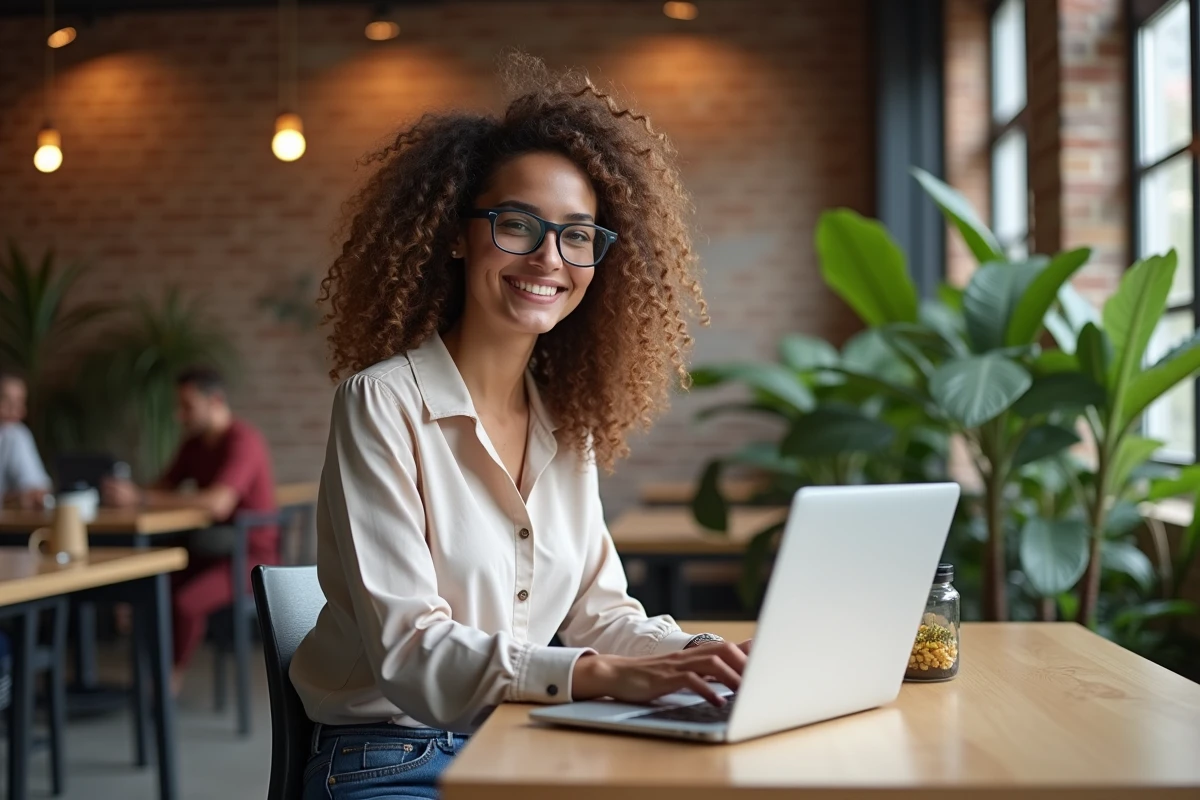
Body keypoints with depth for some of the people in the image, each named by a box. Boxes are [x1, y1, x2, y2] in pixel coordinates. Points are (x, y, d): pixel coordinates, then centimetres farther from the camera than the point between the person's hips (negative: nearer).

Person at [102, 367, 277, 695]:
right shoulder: (195, 443, 12)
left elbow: (218, 504, -32)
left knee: (185, 601, -29)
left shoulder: (243, 442, -18)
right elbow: (163, 487, 9)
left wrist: (140, 498, -32)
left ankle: (171, 682, -7)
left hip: (253, 556, -8)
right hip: (215, 550, 8)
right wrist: (129, 492, -14)